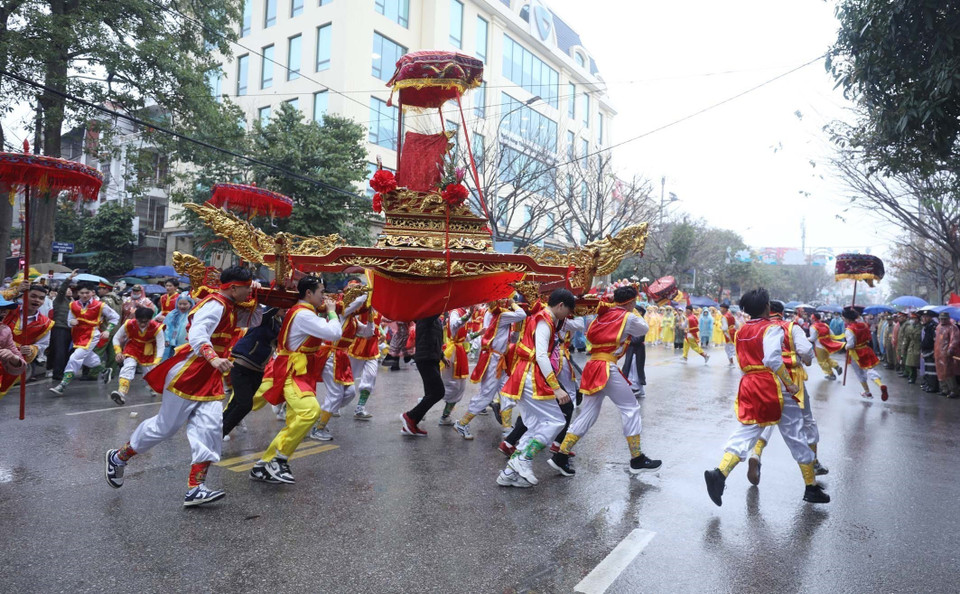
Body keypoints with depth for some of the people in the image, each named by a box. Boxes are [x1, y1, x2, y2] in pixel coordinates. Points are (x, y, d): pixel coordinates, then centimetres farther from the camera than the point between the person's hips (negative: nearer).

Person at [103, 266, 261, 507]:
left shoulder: (231, 308, 10)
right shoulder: (215, 305, -19)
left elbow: (254, 321, 19)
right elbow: (197, 334, -34)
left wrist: (254, 300, 4)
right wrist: (213, 358, -50)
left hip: (209, 377, 8)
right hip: (188, 374, -8)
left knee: (210, 428, -3)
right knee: (166, 425, 6)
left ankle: (195, 489, -1)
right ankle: (118, 457, 31)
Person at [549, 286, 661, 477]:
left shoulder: (603, 315, 15)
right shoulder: (629, 318, -2)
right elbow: (644, 329, 14)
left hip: (593, 367, 7)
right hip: (607, 368, -7)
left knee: (587, 414, 10)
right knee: (631, 408, 6)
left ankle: (560, 457, 7)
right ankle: (637, 460, 12)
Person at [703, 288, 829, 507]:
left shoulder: (741, 332, 11)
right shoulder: (772, 328, -9)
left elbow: (743, 361, 11)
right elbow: (773, 358, -21)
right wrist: (789, 383, -16)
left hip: (748, 385, 5)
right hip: (774, 387, -5)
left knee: (745, 434, 5)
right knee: (796, 436, 10)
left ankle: (719, 473, -16)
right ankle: (811, 487, 23)